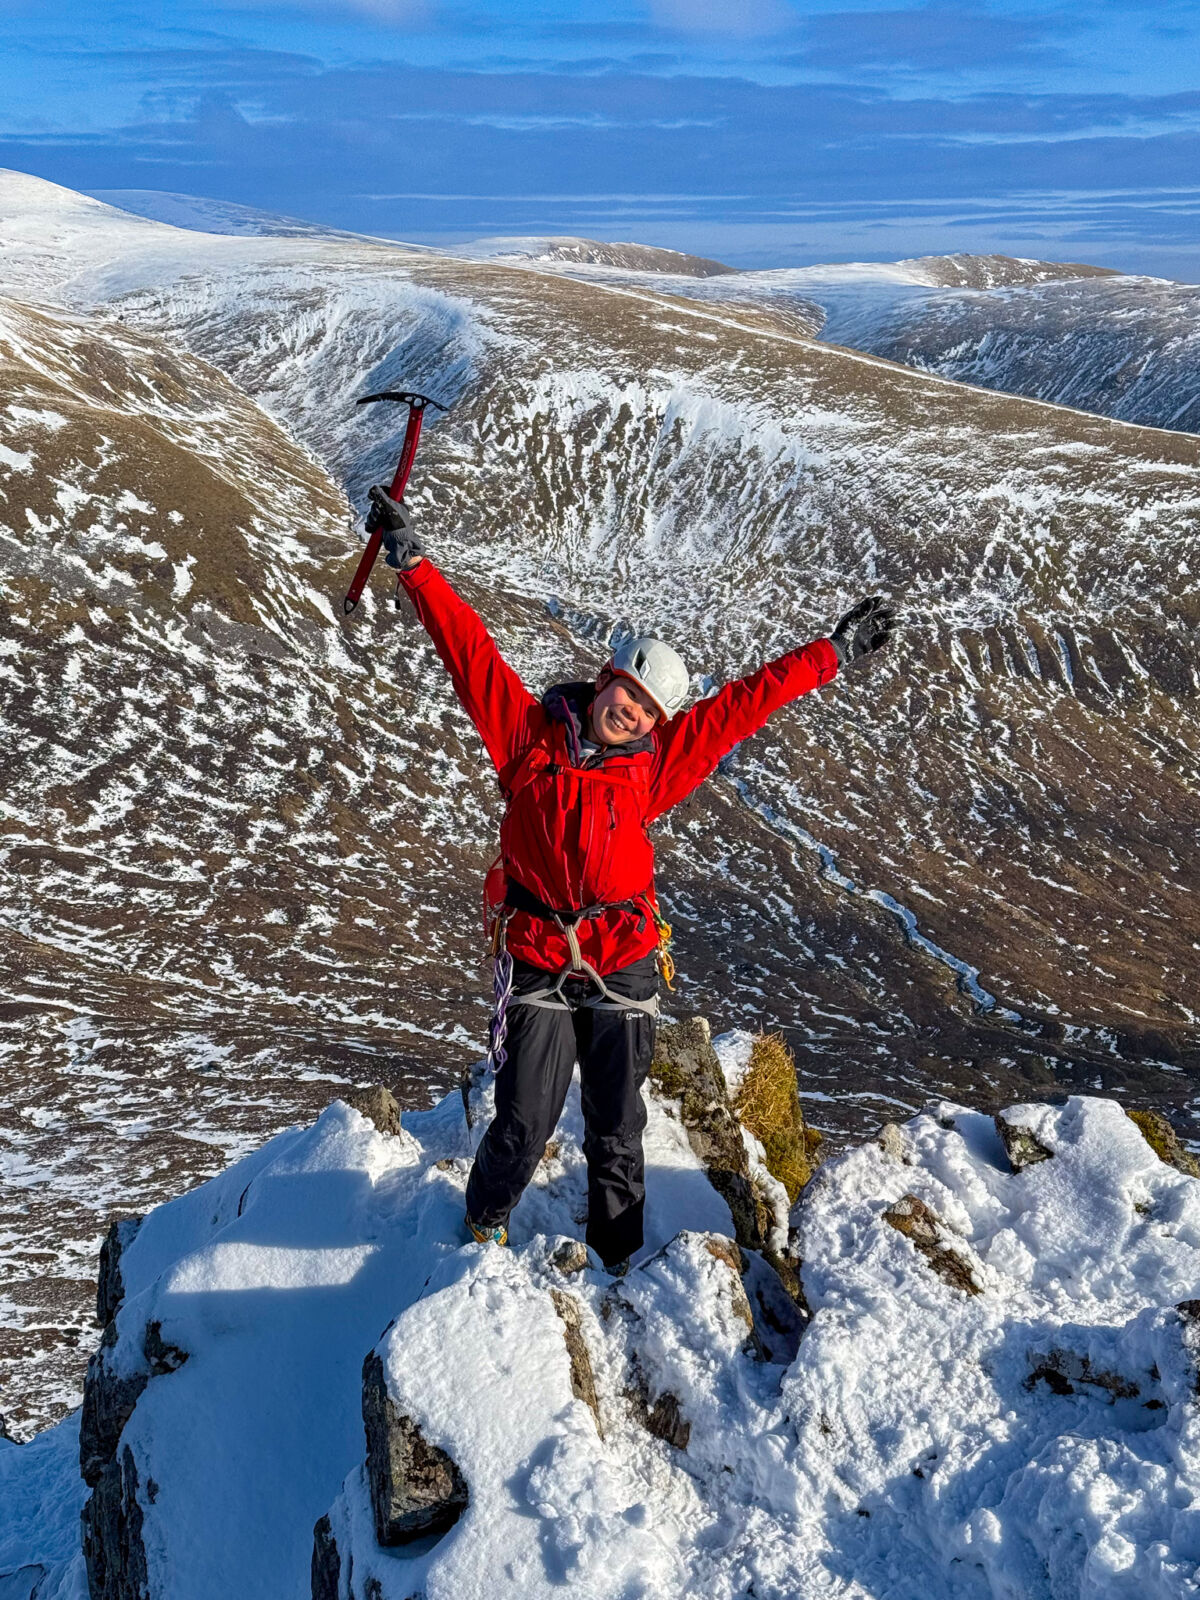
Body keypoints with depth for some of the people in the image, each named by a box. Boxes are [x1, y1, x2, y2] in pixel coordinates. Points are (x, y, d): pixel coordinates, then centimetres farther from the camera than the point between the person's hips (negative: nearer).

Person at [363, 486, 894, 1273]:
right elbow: (470, 649, -2)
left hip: (624, 969, 2)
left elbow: (748, 701, 6)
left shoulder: (655, 764, 2)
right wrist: (415, 564, -1)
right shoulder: (530, 733, -1)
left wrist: (834, 652, 11)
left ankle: (620, 1255, 34)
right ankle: (486, 1221, 33)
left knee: (616, 1133, 12)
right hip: (537, 966, -1)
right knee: (525, 1125, 1)